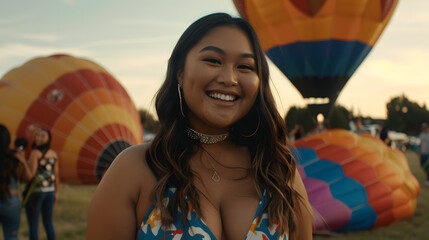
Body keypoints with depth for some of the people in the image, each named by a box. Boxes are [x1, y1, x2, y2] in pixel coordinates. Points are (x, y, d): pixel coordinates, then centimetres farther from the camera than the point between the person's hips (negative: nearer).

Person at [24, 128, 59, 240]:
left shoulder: (35, 153, -14)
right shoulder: (53, 154, 5)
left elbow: (31, 174, -19)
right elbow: (56, 174, 9)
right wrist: (56, 192, 16)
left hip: (35, 192, -6)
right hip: (49, 191, 6)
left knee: (33, 225, 2)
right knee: (48, 223, 15)